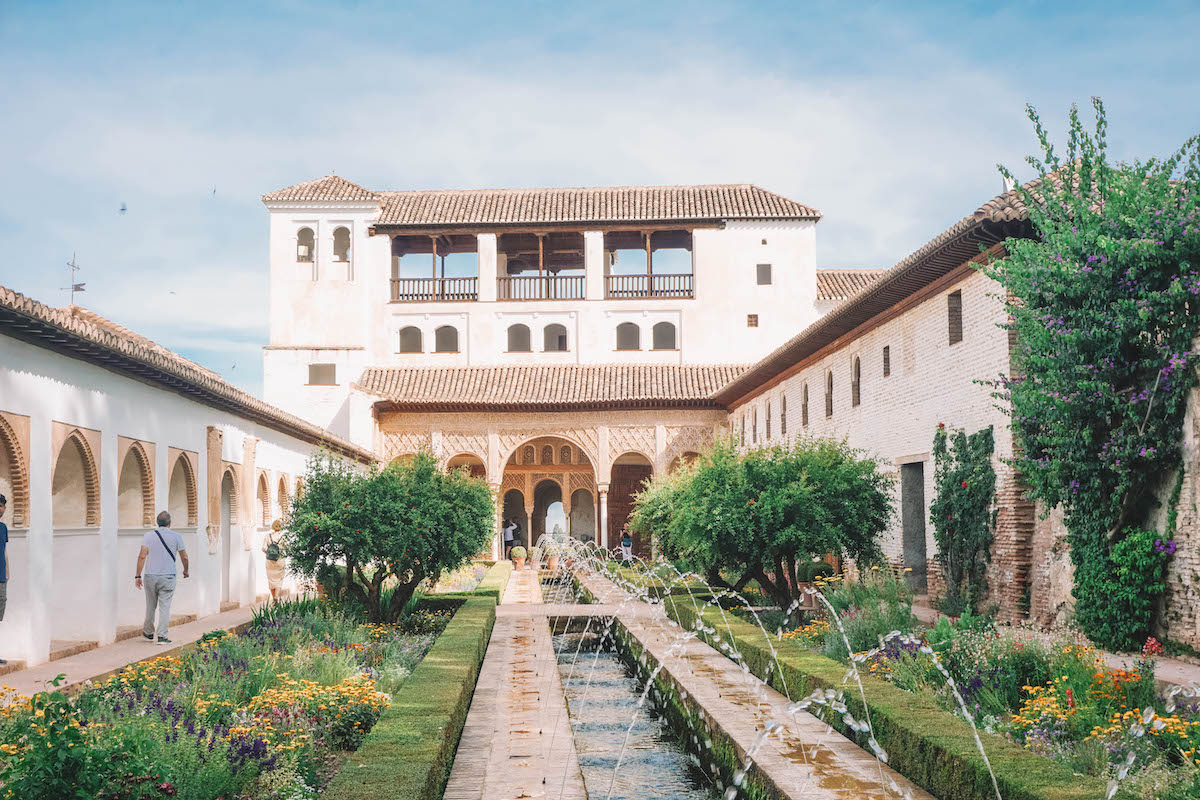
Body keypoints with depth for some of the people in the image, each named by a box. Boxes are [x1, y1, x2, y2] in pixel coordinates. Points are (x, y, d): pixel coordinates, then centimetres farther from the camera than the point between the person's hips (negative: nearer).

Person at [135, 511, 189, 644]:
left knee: (150, 606, 15)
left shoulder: (148, 535, 0)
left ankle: (148, 633, 29)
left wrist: (137, 575, -3)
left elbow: (142, 556, -6)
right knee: (165, 607, 0)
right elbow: (184, 557, 5)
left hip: (151, 576, 1)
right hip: (168, 577, -1)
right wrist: (186, 570, 23)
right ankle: (162, 636, -5)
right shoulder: (176, 537, 0)